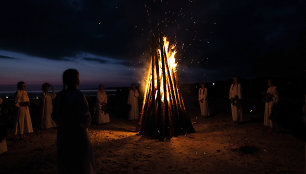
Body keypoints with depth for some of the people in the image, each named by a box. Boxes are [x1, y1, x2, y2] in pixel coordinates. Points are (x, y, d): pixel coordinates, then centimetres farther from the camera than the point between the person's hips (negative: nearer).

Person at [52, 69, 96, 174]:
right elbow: (85, 118, -24)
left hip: (63, 135, 7)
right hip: (78, 136, -7)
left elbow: (55, 116, 8)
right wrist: (86, 125, -2)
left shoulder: (59, 96, 1)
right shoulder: (78, 95, -21)